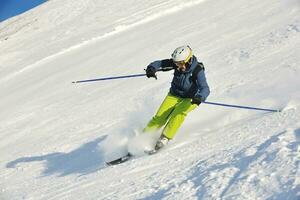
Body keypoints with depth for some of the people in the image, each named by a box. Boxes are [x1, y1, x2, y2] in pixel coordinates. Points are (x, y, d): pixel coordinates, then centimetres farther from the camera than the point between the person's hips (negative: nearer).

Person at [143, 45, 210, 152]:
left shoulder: (197, 70, -27)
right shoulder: (176, 63, -16)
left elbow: (205, 89, -35)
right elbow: (159, 64, -14)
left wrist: (200, 97, -57)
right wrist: (151, 68, -37)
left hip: (190, 99, -3)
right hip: (174, 95, 3)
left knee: (178, 114, -30)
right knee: (160, 117, -10)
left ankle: (165, 138, -24)